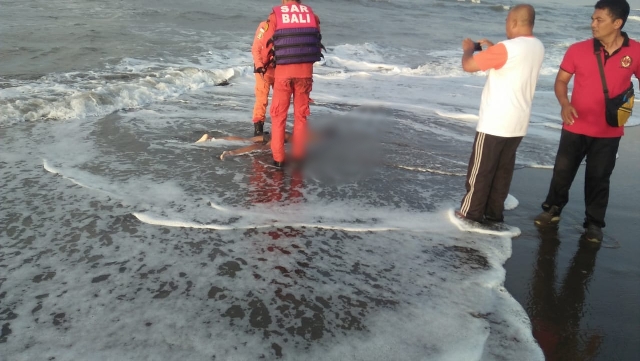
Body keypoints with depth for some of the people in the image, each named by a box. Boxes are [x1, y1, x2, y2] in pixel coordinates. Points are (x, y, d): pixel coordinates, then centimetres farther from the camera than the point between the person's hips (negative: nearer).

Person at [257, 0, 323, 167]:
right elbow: (317, 44, 9)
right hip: (305, 71, 2)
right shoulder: (311, 14, 6)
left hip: (283, 70, -2)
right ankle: (298, 156, 15)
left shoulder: (276, 14, -1)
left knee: (278, 115, 9)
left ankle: (278, 158, 8)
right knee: (301, 115, 13)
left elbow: (266, 43, 3)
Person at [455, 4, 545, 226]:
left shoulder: (507, 48, -19)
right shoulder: (538, 48, 7)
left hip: (494, 122, -7)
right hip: (518, 123, 8)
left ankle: (471, 213, 14)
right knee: (503, 169, 14)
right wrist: (491, 49, 19)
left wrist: (468, 49, 4)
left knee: (480, 170, 4)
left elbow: (468, 66, -15)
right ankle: (494, 212, 22)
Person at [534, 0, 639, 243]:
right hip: (576, 127, 1)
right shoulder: (578, 50, -8)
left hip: (609, 132, 0)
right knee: (562, 171, 10)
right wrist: (564, 104, -18)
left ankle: (594, 223, 26)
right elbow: (561, 80, 0)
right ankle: (552, 210, 32)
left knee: (599, 179, 10)